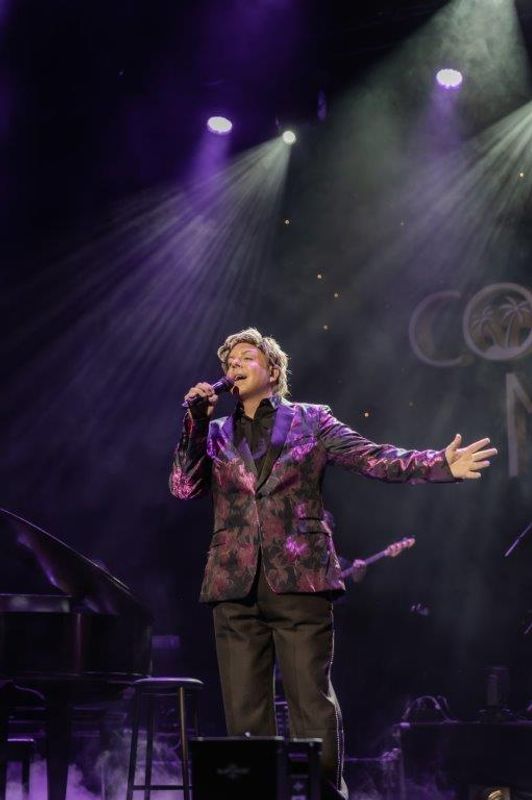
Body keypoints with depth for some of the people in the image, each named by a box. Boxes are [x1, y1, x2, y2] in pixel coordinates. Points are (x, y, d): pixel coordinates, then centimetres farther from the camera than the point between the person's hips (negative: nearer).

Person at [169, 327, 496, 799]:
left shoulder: (311, 421, 9)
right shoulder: (216, 434, 17)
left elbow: (375, 458, 0)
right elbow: (184, 488, 6)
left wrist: (441, 464, -13)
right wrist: (197, 421, -2)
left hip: (299, 580, -3)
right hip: (236, 587, 3)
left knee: (313, 703, -4)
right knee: (244, 711, 4)